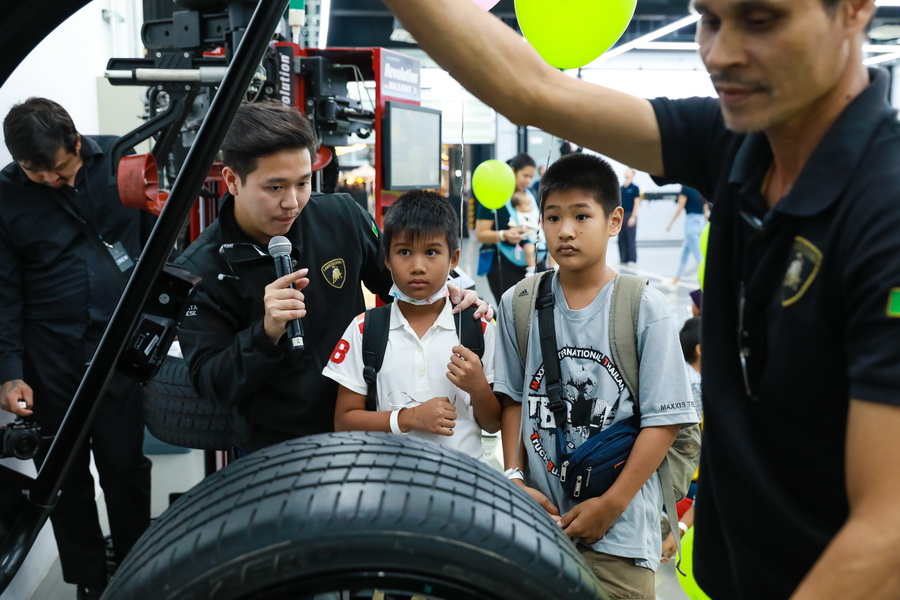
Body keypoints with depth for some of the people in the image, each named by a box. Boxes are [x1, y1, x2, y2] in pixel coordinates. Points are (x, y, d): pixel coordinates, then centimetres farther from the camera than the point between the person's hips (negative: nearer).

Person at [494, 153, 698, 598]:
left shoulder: (644, 307, -7)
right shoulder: (518, 304, 2)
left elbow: (664, 419, -7)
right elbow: (513, 400, 9)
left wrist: (611, 505, -10)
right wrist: (514, 480, -1)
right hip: (539, 516, 3)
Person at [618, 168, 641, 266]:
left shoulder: (634, 188, -3)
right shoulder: (621, 188, 12)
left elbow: (636, 203, -8)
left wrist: (633, 217, -15)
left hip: (630, 216, -6)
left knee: (631, 239, -4)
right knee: (621, 239, 7)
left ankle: (632, 259, 0)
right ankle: (623, 259, 13)